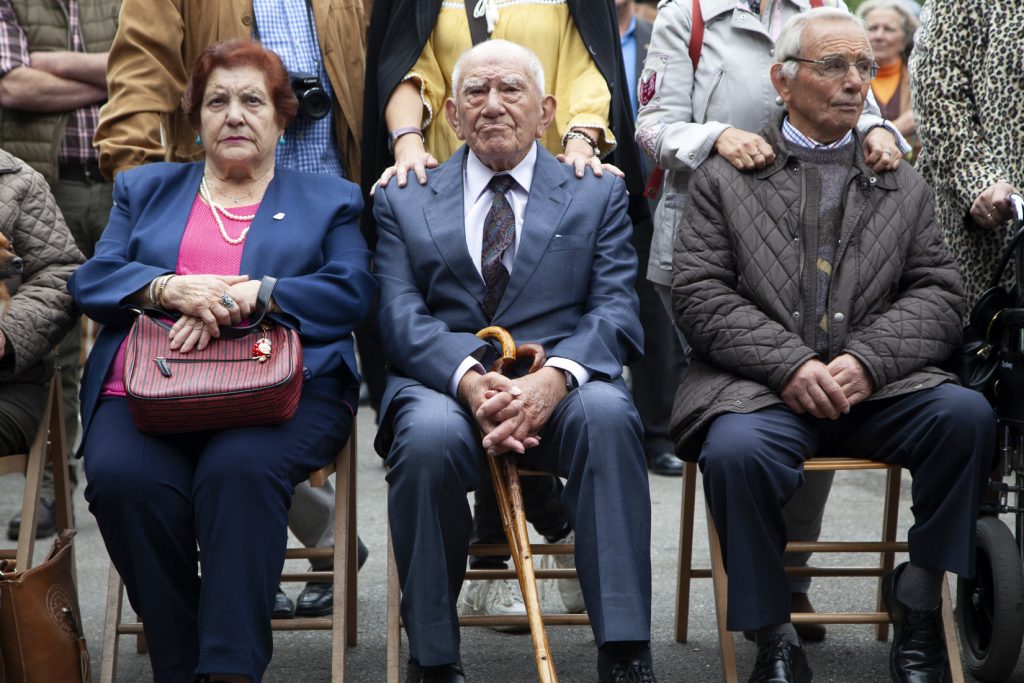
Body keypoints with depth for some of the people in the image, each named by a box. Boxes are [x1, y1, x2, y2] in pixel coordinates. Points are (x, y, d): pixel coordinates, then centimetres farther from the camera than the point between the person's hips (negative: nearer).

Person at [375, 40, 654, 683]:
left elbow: (615, 311, 1)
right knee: (429, 435, -35)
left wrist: (552, 378, -20)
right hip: (444, 385, 0)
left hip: (559, 388, 0)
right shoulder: (403, 201, 16)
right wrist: (471, 381, -20)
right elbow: (402, 317, 2)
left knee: (607, 413, -34)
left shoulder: (599, 193, 15)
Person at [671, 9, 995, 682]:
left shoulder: (905, 186, 20)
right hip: (760, 385, -2)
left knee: (968, 415, -26)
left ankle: (919, 600, -7)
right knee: (737, 452, -35)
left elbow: (939, 297, 9)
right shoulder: (725, 178, 13)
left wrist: (867, 361, -11)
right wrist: (789, 364, -14)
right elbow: (699, 293, 1)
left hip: (876, 385, 3)